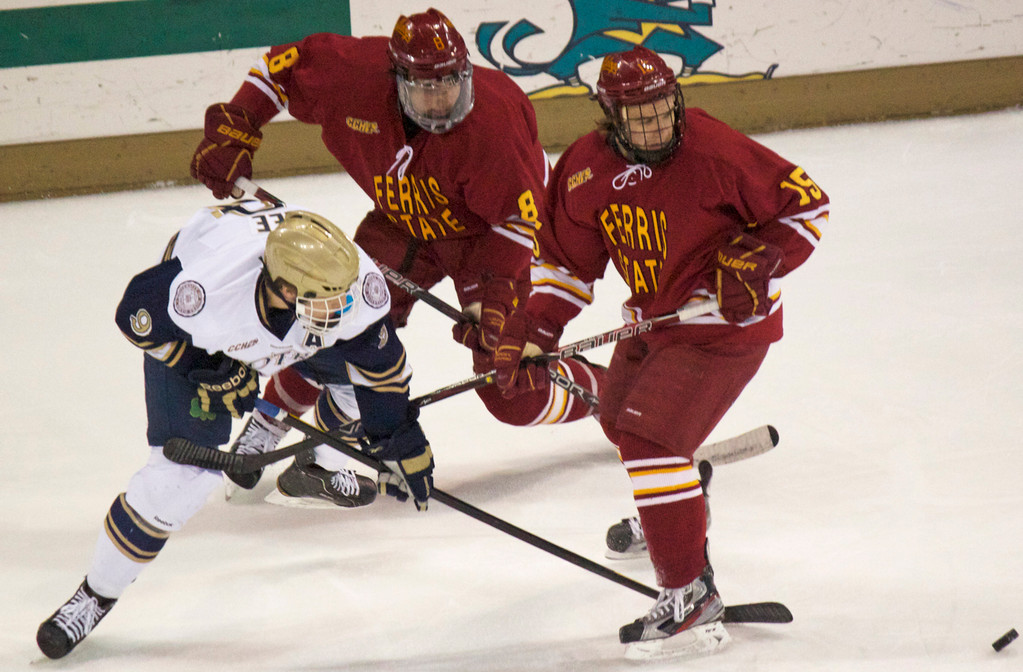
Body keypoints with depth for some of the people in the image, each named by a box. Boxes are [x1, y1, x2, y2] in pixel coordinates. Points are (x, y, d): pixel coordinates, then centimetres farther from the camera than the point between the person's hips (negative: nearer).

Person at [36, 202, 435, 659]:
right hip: (193, 340, -5)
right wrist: (204, 370, -21)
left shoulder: (358, 283, -35)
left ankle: (321, 470, 37)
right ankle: (95, 595, 4)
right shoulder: (201, 293, -47)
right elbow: (135, 313, -25)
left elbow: (380, 365, -15)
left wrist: (400, 442, -7)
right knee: (184, 471, -14)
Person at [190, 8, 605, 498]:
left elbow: (518, 215, -28)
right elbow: (285, 64, -9)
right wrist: (233, 130, -12)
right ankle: (269, 422, 12)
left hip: (488, 232, -4)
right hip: (402, 221, 4)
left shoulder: (492, 118, -36)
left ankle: (603, 389, 21)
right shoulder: (357, 76, -27)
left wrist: (491, 296, -33)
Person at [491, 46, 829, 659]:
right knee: (621, 413, 28)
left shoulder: (713, 151, -24)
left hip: (724, 324, -8)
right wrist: (530, 329, -4)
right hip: (656, 320, 8)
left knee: (649, 437, -21)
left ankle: (692, 597, -19)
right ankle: (678, 509, 59)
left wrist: (758, 262, -27)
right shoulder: (587, 170, -6)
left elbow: (806, 204, -15)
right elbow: (566, 261, 6)